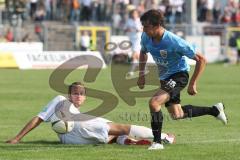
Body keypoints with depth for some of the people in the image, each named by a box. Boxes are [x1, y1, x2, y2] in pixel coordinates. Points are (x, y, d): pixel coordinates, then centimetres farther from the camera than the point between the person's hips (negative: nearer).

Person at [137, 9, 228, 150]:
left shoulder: (174, 42, -31)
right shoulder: (146, 38, -13)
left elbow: (201, 60, -22)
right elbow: (143, 52, 15)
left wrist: (193, 84, -21)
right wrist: (141, 74, 7)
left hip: (179, 74, -8)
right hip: (165, 77, 8)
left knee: (154, 102, -27)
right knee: (177, 115, 18)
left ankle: (157, 142, -15)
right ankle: (215, 110, 35)